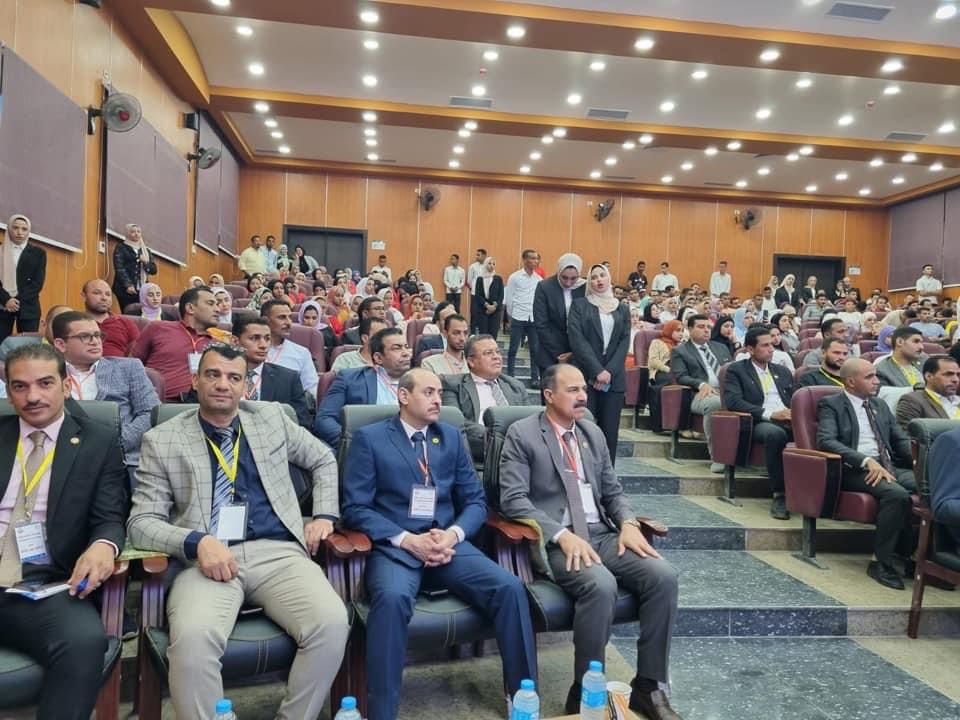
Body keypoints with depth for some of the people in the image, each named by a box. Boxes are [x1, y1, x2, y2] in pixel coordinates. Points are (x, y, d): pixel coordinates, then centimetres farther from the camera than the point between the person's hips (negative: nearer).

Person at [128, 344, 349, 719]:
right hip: (207, 559, -1)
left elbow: (323, 460, 26)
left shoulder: (271, 417, 15)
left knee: (331, 624, -25)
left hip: (278, 553, 2)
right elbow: (142, 522, 1)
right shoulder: (161, 440, 7)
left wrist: (324, 515, 11)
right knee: (192, 637, -34)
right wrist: (197, 542, -17)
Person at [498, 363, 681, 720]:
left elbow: (613, 490, 18)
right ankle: (585, 691, -13)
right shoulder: (522, 434, -4)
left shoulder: (593, 432, 15)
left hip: (603, 534, 6)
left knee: (663, 575, -17)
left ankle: (648, 686, -3)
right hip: (556, 541, -6)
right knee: (601, 585, -33)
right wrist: (562, 535, -22)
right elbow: (513, 500, -12)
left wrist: (628, 523, -4)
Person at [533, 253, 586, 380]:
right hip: (550, 357, -1)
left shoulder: (585, 288, -1)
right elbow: (541, 325, -8)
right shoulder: (544, 287, -6)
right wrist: (558, 355, -10)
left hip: (578, 357, 2)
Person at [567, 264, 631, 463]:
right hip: (585, 376, -3)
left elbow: (624, 342, 6)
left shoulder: (622, 309, 16)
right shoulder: (580, 305, 7)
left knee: (610, 431, 1)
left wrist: (610, 371, -9)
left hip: (614, 378, 3)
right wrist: (597, 370, -12)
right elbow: (577, 339, -4)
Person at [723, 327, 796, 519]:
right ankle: (779, 495, -29)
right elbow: (732, 401, -7)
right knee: (775, 433, -39)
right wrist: (770, 414, -15)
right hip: (760, 423, -4)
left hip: (789, 421, 4)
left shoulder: (783, 371, 27)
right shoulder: (736, 370, 9)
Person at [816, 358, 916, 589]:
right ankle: (882, 563, -20)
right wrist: (867, 461, -24)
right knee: (898, 494, -33)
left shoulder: (880, 405, 23)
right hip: (855, 471, -6)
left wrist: (917, 459, -2)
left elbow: (901, 439, 21)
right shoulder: (831, 404, 1)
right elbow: (826, 441, -14)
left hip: (890, 467, 6)